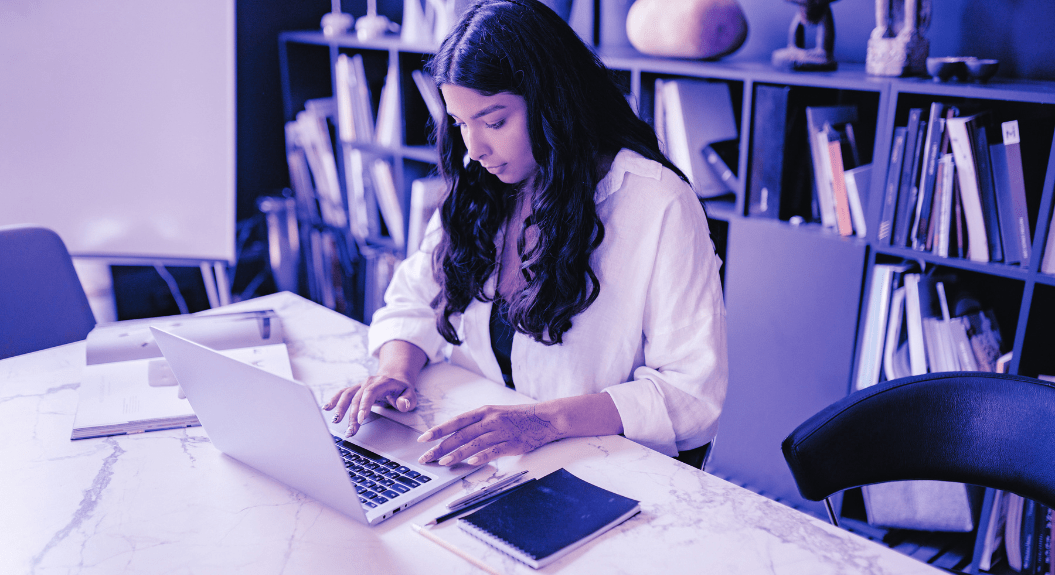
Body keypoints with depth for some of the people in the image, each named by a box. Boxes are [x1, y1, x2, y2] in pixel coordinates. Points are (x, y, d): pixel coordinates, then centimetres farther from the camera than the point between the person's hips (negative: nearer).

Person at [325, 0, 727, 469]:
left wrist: (545, 420, -29)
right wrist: (396, 370, -13)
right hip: (477, 459, 5)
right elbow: (413, 303, 10)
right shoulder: (474, 192, 5)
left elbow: (694, 390, -17)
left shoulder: (660, 205, -15)